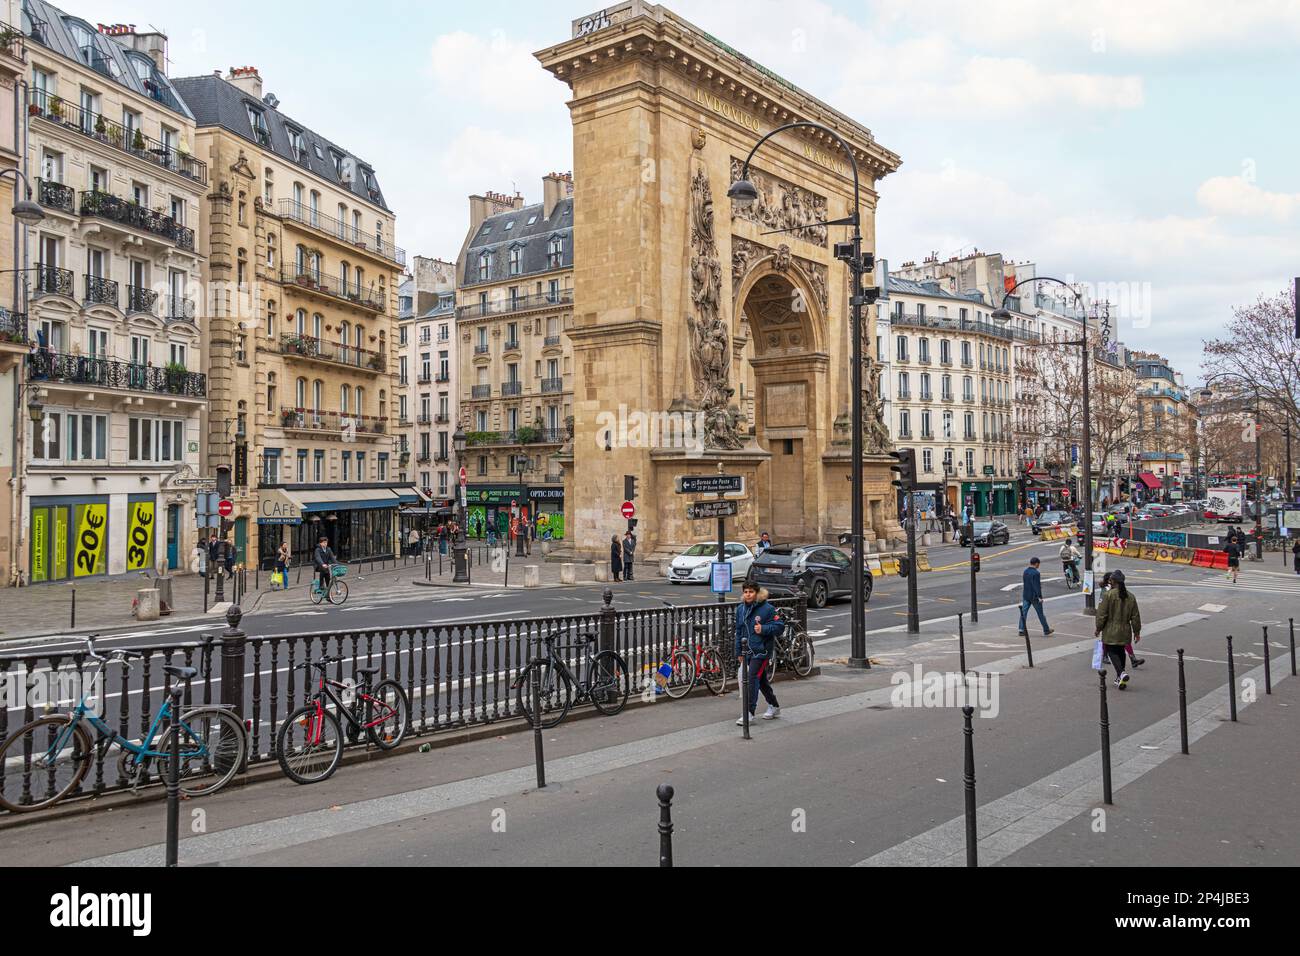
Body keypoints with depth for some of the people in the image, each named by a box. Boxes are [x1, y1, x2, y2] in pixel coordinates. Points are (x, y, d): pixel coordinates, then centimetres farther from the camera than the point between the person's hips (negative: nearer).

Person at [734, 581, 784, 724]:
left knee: (753, 678, -12)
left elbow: (779, 626, -8)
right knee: (761, 679, 16)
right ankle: (774, 707, 33)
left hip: (761, 650, -7)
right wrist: (739, 651, 14)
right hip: (748, 650, 7)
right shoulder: (740, 608, 8)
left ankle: (749, 712, -8)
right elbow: (739, 631, 15)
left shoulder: (767, 609, -11)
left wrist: (763, 629, -22)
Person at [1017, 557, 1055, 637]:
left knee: (1023, 613, 4)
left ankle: (1021, 630, -2)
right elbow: (1037, 586, -21)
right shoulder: (1036, 573, -17)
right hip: (1034, 596, -7)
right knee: (1040, 614, 6)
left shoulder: (1025, 571, 7)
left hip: (1026, 595, 7)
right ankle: (1046, 631, 16)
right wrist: (1040, 597, -19)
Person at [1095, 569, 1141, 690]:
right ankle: (1119, 679, 20)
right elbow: (1135, 616, 8)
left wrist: (1098, 628, -1)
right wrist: (1137, 631, 16)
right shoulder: (1130, 596, 4)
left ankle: (1121, 672, -20)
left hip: (1111, 632, -6)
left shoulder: (1109, 594, -13)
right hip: (1125, 632, 6)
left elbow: (1102, 613, -12)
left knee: (1112, 651, 1)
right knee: (1121, 652, 16)